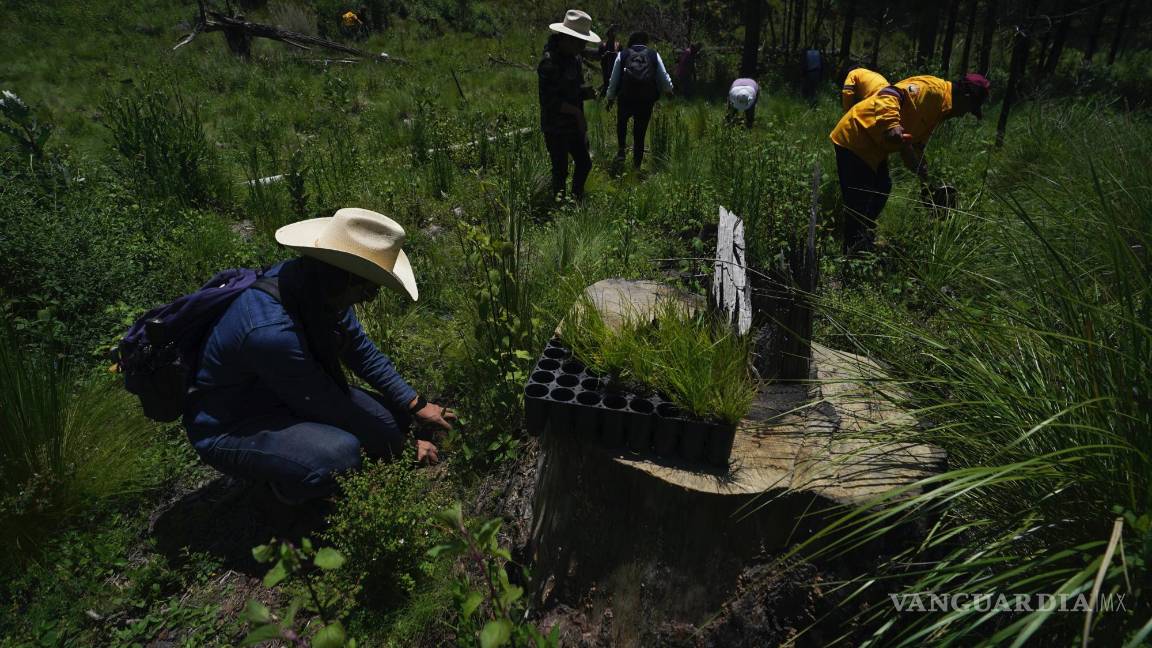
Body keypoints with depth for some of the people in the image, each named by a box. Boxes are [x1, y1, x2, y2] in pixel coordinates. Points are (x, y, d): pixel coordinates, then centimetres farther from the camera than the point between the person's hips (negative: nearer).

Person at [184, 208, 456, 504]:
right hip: (228, 428, -8)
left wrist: (417, 406, 1)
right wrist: (404, 447, -15)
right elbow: (330, 408, -26)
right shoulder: (271, 330, -37)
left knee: (392, 419, -1)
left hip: (285, 396, 8)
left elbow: (360, 349, 2)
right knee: (340, 452, -33)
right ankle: (287, 485, -2)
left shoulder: (315, 281, -14)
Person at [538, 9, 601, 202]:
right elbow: (549, 101, -24)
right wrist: (575, 111, -21)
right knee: (560, 170, 0)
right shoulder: (549, 63, -19)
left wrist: (587, 93, -3)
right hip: (555, 127, -9)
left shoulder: (574, 58, 8)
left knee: (584, 163, 14)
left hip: (574, 125, 9)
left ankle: (577, 199, 31)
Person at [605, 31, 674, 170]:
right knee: (640, 134, 9)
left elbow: (614, 79, 7)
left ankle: (621, 150, 13)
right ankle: (637, 165, 13)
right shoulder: (654, 55, 6)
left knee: (622, 121, 28)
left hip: (626, 99, 0)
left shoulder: (622, 55, 5)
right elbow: (664, 77, 12)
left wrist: (610, 97, 18)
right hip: (647, 101, 0)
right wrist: (669, 90, 33)